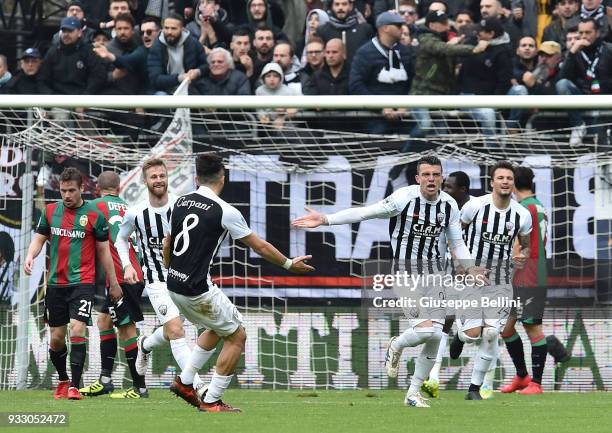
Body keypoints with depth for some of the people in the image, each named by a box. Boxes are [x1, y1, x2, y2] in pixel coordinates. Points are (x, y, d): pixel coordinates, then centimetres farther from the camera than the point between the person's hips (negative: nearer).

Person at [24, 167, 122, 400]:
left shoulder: (94, 215, -2)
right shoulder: (50, 211, 7)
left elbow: (104, 251, 5)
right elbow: (39, 238, 13)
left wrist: (114, 283, 8)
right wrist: (30, 256, -9)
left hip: (83, 282, -4)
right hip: (55, 283, 4)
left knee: (78, 330, -18)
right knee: (56, 337, 6)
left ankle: (75, 386, -17)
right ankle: (63, 381, 27)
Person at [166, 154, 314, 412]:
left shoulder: (180, 203, 6)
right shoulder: (224, 211, -13)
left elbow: (167, 245, 17)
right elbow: (259, 246, -3)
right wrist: (289, 264, 11)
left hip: (174, 286, 8)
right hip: (198, 291, -8)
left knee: (217, 329, 27)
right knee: (237, 336, 7)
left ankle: (184, 382, 24)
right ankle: (211, 402, 6)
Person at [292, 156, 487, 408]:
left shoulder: (449, 205, 3)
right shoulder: (405, 197, -14)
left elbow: (457, 243, 15)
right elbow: (366, 213, -17)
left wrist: (470, 269, -1)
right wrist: (325, 220, -23)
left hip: (432, 268, 5)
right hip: (406, 270, -5)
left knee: (435, 336, -1)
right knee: (426, 329, -21)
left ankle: (413, 394, 14)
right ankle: (396, 347, 15)